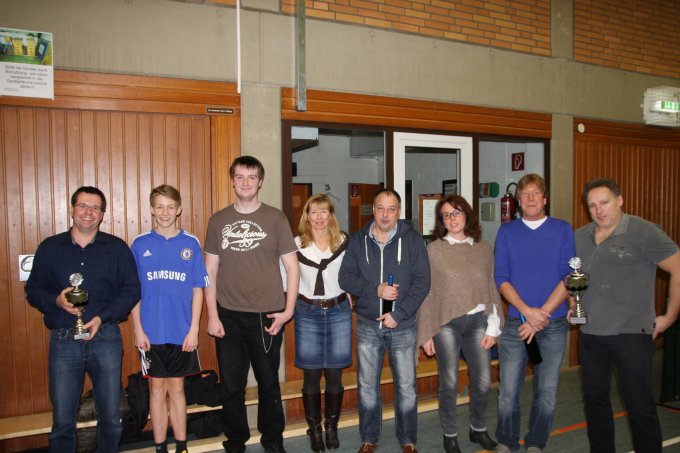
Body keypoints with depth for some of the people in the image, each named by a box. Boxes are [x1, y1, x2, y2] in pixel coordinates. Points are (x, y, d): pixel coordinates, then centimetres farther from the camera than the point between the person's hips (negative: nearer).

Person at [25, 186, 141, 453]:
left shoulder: (117, 248, 3)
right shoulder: (49, 248, 7)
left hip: (105, 338, 0)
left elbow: (131, 289, 0)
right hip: (63, 341, 1)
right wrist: (56, 301, -12)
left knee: (111, 418, 10)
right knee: (62, 422, 7)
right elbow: (33, 290, 9)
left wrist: (102, 317, -12)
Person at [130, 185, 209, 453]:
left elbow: (197, 289, 0)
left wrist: (193, 329, -5)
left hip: (182, 332, 0)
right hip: (151, 333, 0)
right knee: (157, 388, 10)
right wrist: (138, 329, -4)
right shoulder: (140, 244, 0)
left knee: (176, 388, 11)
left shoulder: (190, 244, 0)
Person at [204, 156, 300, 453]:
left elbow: (292, 266, 0)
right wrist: (212, 315, -1)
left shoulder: (275, 218, -1)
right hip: (228, 316, 2)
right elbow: (210, 271, 5)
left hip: (266, 316, -1)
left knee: (268, 381, 11)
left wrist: (288, 310, -6)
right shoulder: (218, 221, 4)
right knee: (231, 385, 11)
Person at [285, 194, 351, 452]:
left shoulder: (344, 242, 2)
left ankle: (332, 427, 24)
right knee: (311, 375, 5)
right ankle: (314, 429, 20)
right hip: (307, 313, 0)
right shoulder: (296, 244, 0)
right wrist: (289, 308, 0)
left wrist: (349, 306, 3)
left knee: (334, 374, 7)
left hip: (338, 311, 1)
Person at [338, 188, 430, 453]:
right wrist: (375, 289, -16)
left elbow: (422, 281, -7)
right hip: (368, 325, 2)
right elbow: (345, 278, -1)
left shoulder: (412, 239, -4)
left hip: (402, 325, -2)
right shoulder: (358, 240, 2)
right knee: (367, 386, 11)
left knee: (406, 386, 6)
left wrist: (398, 314, -14)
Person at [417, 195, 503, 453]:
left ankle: (478, 429, 34)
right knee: (449, 383, 8)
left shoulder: (484, 248, 4)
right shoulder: (434, 250, -3)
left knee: (483, 381, 9)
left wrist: (493, 327, 2)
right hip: (446, 323, -2)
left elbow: (492, 288, 7)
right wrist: (425, 334, -3)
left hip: (478, 320, 3)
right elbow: (426, 293, -3)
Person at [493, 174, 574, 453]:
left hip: (554, 323, 0)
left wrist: (542, 314, -12)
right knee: (508, 390, 3)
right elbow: (501, 278, -1)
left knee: (547, 391, 9)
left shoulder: (563, 230, 4)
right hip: (515, 322, 0)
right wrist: (527, 311, -14)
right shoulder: (506, 232, 5)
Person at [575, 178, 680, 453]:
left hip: (631, 334, -5)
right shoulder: (580, 237, 8)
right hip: (590, 335, 6)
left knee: (639, 404, 1)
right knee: (594, 397, 15)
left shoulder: (644, 232, -9)